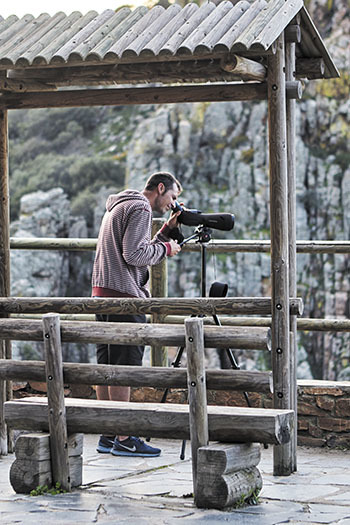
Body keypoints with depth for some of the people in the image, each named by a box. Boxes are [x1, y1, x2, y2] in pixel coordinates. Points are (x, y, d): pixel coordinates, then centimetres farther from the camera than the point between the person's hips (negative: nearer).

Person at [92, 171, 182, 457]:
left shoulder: (118, 206, 24)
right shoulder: (139, 209, -8)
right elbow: (135, 254, -18)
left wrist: (167, 231, 19)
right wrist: (166, 248, -3)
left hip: (103, 293, 10)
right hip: (124, 296, -10)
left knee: (107, 366, 10)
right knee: (123, 366, -9)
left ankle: (108, 436, 13)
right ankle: (123, 439, -9)